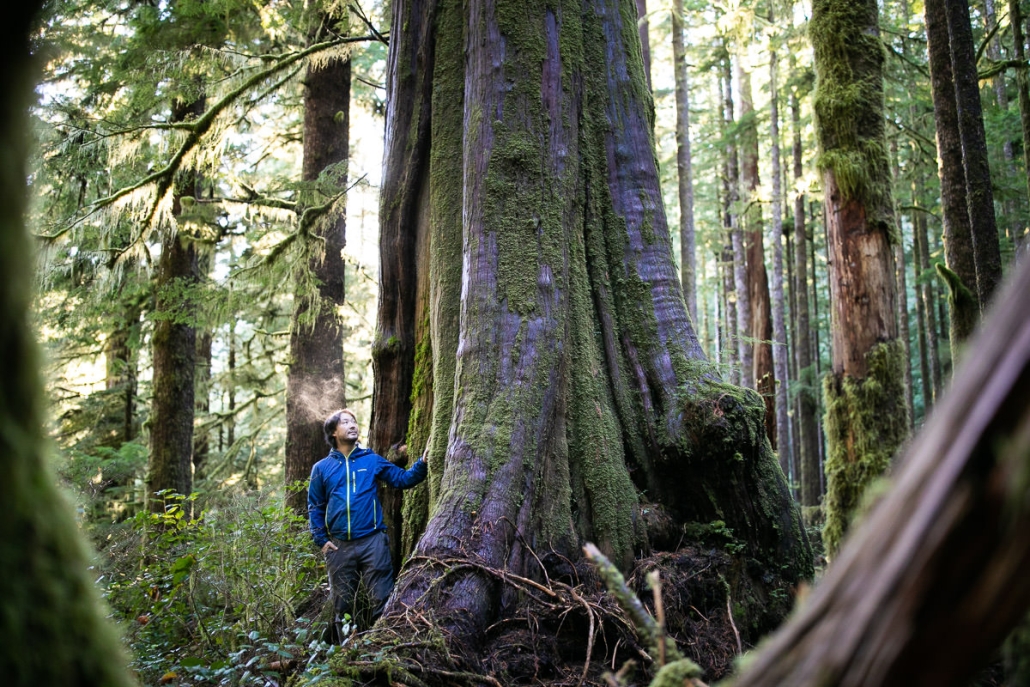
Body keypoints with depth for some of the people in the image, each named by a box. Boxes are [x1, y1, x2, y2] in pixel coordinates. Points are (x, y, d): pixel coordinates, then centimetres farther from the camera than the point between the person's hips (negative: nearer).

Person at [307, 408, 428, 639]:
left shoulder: (372, 460, 5)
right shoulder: (322, 468, 7)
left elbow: (403, 479, 2)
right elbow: (315, 508, 11)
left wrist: (422, 464, -15)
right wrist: (321, 540, 2)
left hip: (373, 542, -1)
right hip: (339, 546, 1)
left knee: (382, 598, -3)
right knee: (342, 604, 12)